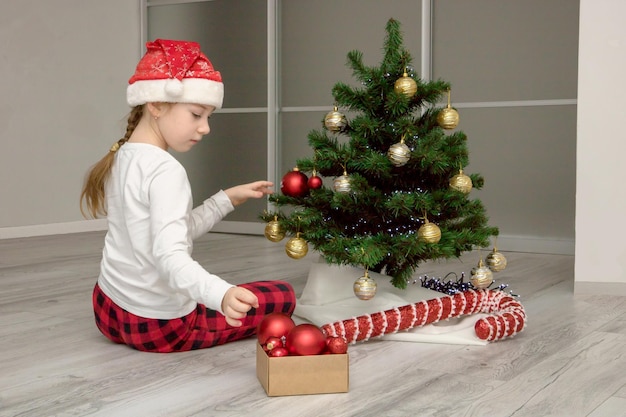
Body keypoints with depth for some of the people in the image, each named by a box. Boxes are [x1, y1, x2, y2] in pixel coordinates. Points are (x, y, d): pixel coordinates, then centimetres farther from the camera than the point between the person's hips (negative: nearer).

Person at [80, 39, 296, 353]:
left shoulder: (122, 158, 4)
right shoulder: (165, 171, -24)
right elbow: (171, 258, -36)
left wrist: (227, 199, 7)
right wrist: (221, 294, -51)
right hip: (160, 325, -9)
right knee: (282, 296, 6)